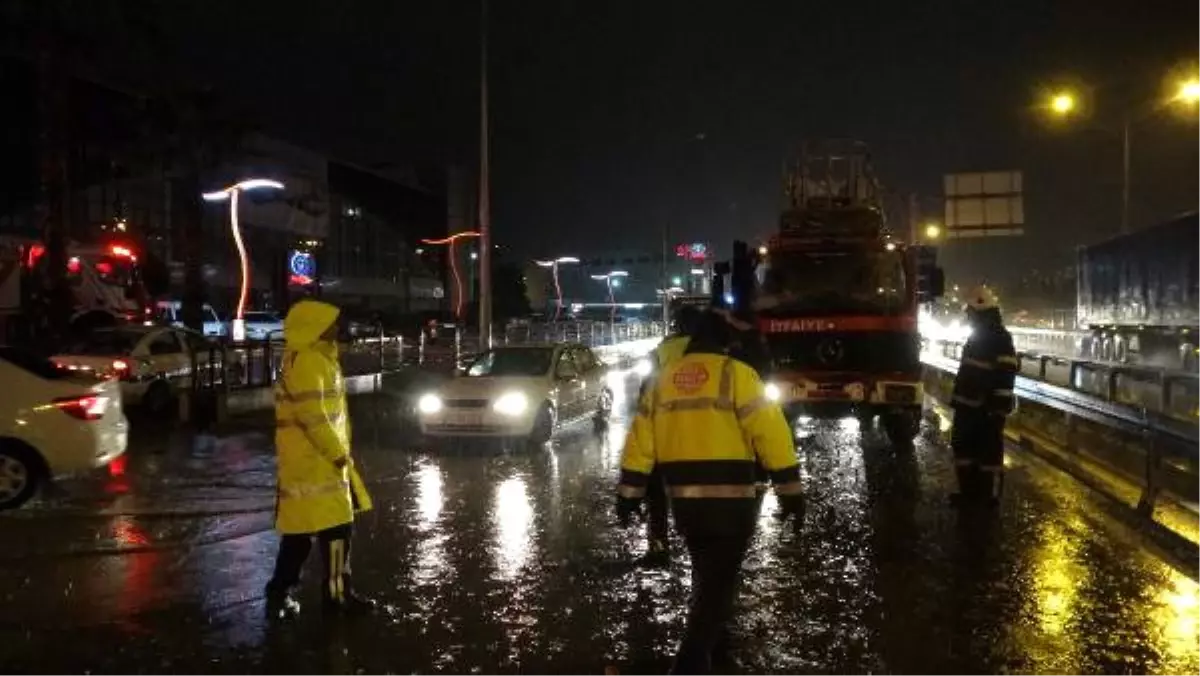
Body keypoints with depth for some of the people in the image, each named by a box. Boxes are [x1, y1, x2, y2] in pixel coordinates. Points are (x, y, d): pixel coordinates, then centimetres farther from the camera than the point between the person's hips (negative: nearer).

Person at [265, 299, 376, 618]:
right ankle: (337, 593, 8)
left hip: (320, 459, 10)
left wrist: (339, 451, 18)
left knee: (301, 528, 14)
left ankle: (280, 592, 21)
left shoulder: (318, 358, 16)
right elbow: (312, 416, -23)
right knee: (334, 526, -2)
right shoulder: (306, 361, -18)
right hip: (313, 462, -10)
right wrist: (337, 453, -17)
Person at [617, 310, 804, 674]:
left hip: (684, 501, 5)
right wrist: (790, 490, -7)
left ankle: (715, 646, 36)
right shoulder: (735, 374, -7)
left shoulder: (664, 380, 8)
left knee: (707, 574, 23)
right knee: (717, 583, 1)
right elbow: (771, 433, -12)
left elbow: (639, 442, 9)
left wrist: (629, 494, 15)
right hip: (729, 501, -5)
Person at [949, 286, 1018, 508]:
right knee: (964, 446, 15)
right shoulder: (977, 336, 16)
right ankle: (969, 491, 26)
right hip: (968, 406, 10)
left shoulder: (1000, 338, -13)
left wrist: (1000, 407, -23)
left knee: (989, 451, 0)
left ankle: (989, 496, 10)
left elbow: (1005, 375, -19)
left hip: (988, 408, -10)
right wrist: (957, 399, 22)